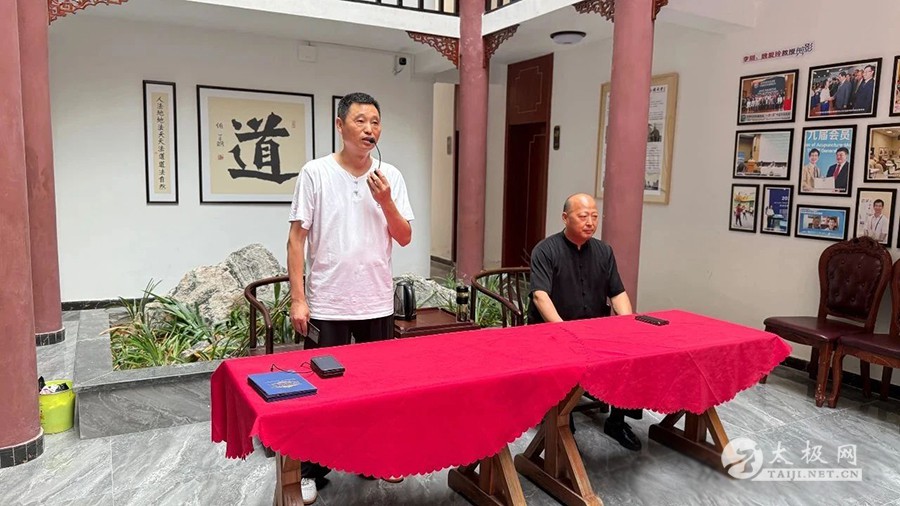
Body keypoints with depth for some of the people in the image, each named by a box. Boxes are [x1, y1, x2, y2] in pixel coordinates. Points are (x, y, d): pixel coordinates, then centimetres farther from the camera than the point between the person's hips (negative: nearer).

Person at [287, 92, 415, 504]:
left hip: (378, 303, 3)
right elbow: (297, 238, -6)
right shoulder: (316, 173, -6)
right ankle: (311, 469, 24)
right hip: (327, 303, -3)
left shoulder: (391, 176, 3)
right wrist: (297, 298, -11)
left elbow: (404, 238, 3)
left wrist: (386, 202, -15)